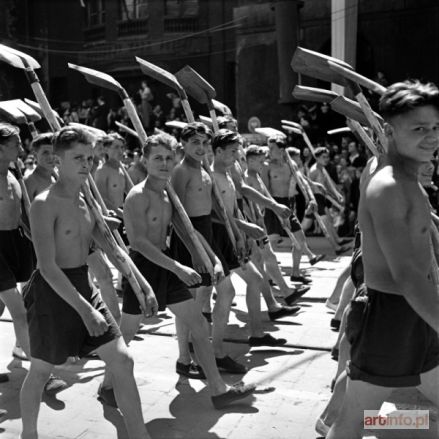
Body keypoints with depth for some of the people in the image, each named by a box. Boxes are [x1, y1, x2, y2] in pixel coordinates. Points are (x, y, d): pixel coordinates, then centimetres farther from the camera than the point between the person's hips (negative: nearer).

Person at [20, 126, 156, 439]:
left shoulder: (88, 200, 6)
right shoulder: (44, 204, -16)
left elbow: (112, 248, 12)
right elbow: (48, 267, -23)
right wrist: (85, 309, -28)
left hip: (84, 287, 7)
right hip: (53, 292, -6)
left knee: (123, 360, 3)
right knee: (41, 371, 11)